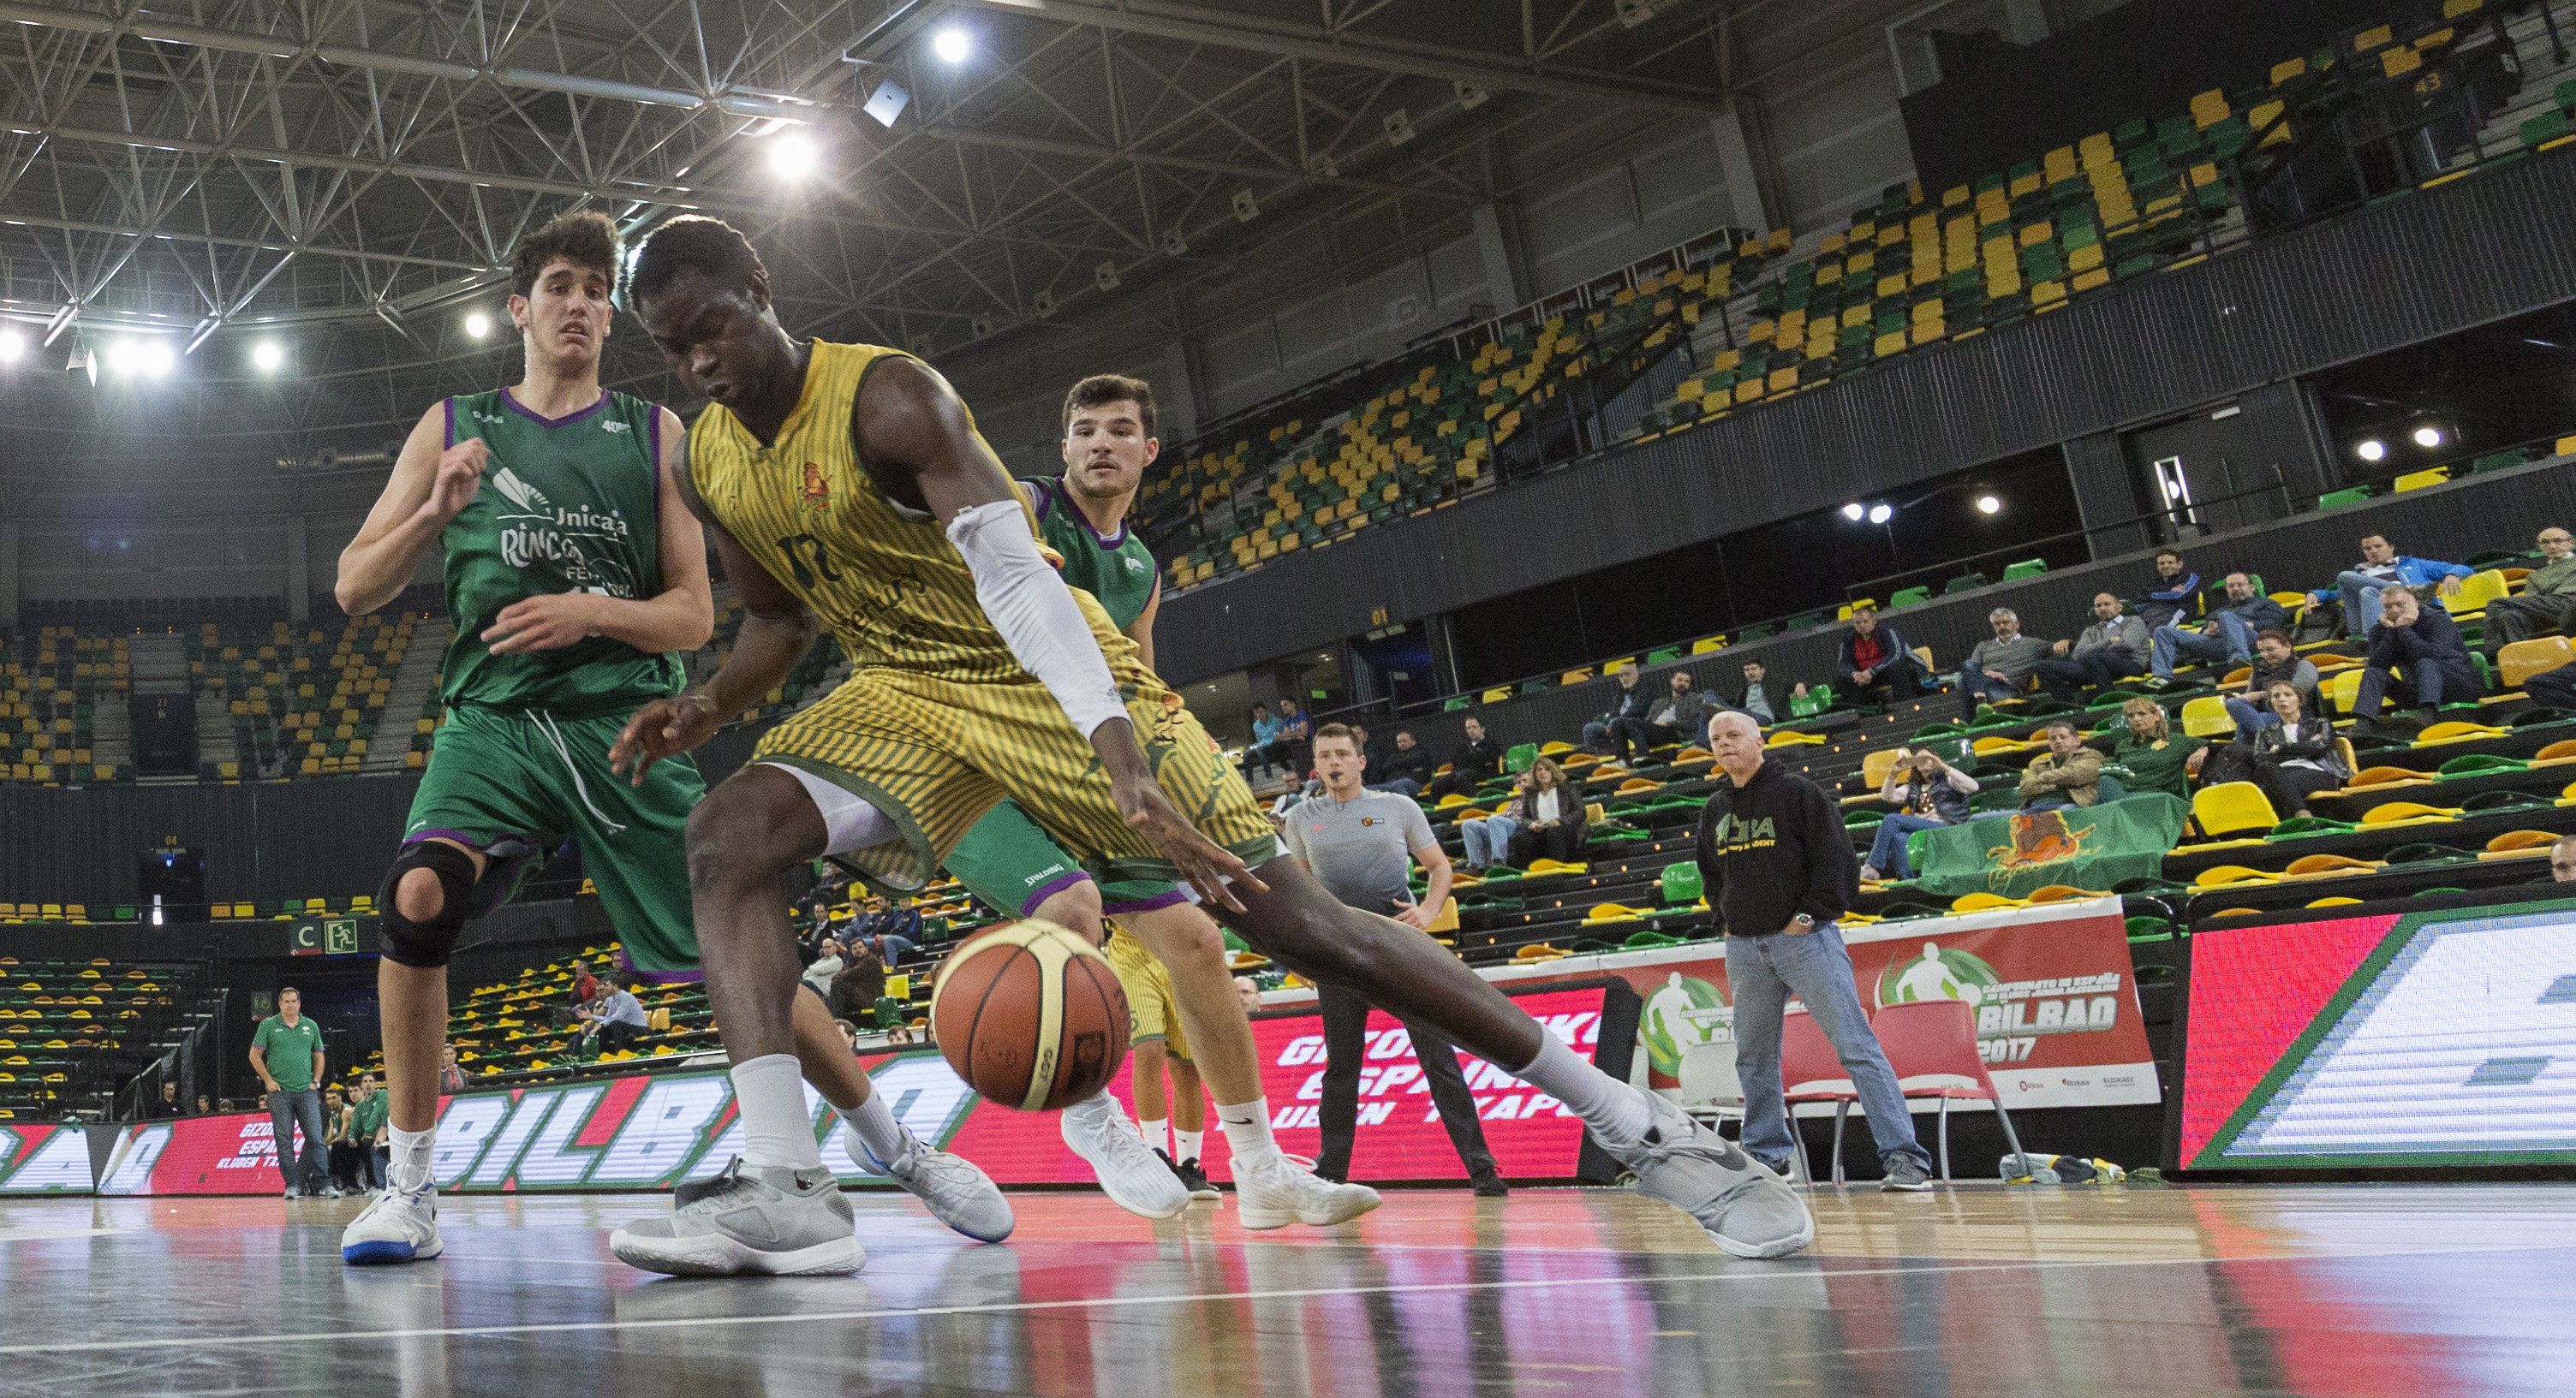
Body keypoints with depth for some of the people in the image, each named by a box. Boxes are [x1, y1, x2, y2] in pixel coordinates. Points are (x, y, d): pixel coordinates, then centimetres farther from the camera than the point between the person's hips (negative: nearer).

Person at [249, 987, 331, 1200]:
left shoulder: (311, 1027, 12)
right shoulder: (268, 1026, 5)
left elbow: (318, 1056, 18)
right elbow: (255, 1055, 4)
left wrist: (316, 1081, 6)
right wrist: (268, 1080, -4)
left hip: (306, 1091, 1)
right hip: (280, 1091, -1)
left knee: (315, 1138, -4)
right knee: (284, 1140, -1)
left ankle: (323, 1183, -3)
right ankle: (293, 1185, 4)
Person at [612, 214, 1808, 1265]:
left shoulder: (885, 396, -20)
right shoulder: (708, 465, 3)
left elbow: (1016, 574, -32)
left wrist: (1117, 751, -46)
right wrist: (704, 706, -5)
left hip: (1045, 672, -6)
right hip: (904, 691, 7)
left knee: (1292, 915, -14)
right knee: (728, 830, -20)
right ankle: (781, 1188, -24)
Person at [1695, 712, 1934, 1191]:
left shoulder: (1796, 791, -3)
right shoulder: (1714, 809, 14)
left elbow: (1836, 857, -8)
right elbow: (1710, 871, 28)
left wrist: (1809, 915, -12)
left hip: (1804, 937, -6)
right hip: (1744, 947, 6)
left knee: (1855, 1046, -10)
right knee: (1753, 1057, 11)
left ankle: (1904, 1157, -11)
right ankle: (1767, 1155, 25)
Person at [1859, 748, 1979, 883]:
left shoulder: (1946, 779, 17)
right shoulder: (1912, 788, 28)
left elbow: (1973, 787, -2)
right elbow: (1887, 796, 14)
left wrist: (1944, 767, -11)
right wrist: (1893, 774, -4)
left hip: (1943, 829, -4)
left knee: (1893, 819, -21)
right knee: (1898, 839, -33)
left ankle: (1872, 869, -24)